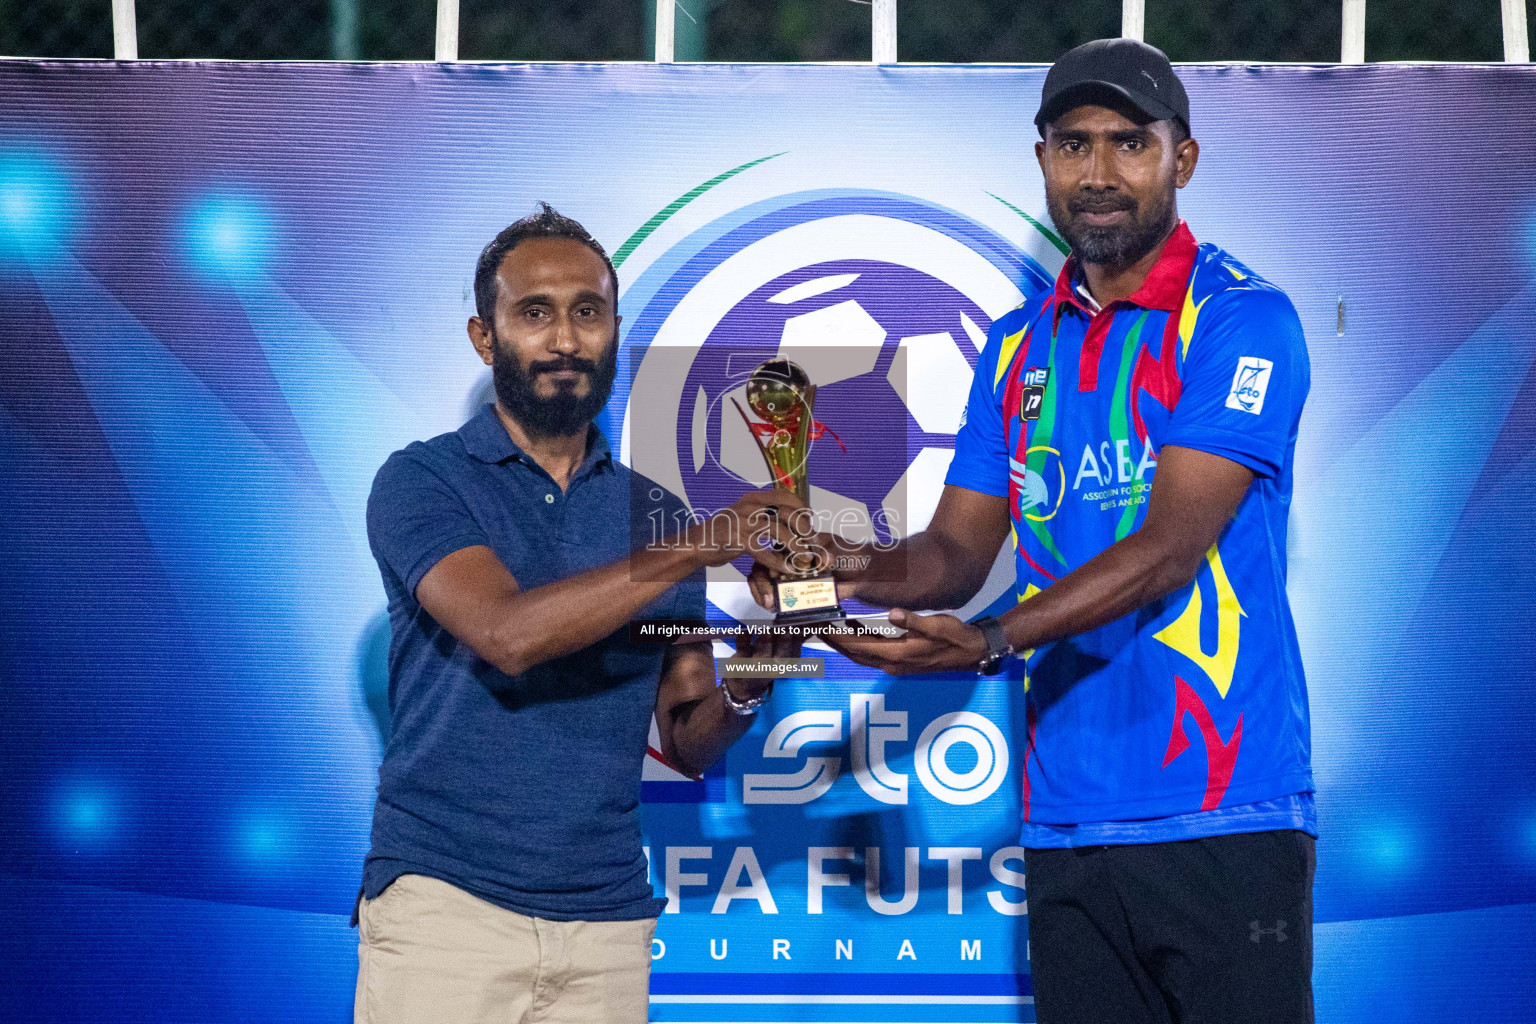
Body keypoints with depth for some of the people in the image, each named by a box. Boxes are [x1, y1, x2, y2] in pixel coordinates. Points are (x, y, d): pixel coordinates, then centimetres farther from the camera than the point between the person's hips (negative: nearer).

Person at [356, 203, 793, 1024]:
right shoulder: (423, 482, -1)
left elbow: (688, 745, 11)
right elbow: (508, 632, -19)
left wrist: (747, 686, -11)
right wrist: (702, 546, -21)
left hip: (606, 923, 4)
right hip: (443, 897, -4)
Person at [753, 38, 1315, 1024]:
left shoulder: (1241, 319, -5)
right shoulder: (1021, 344, 16)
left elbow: (1172, 544, -15)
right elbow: (956, 550, 14)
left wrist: (992, 640, -25)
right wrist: (845, 569, -8)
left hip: (1222, 820, -5)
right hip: (1069, 822, 6)